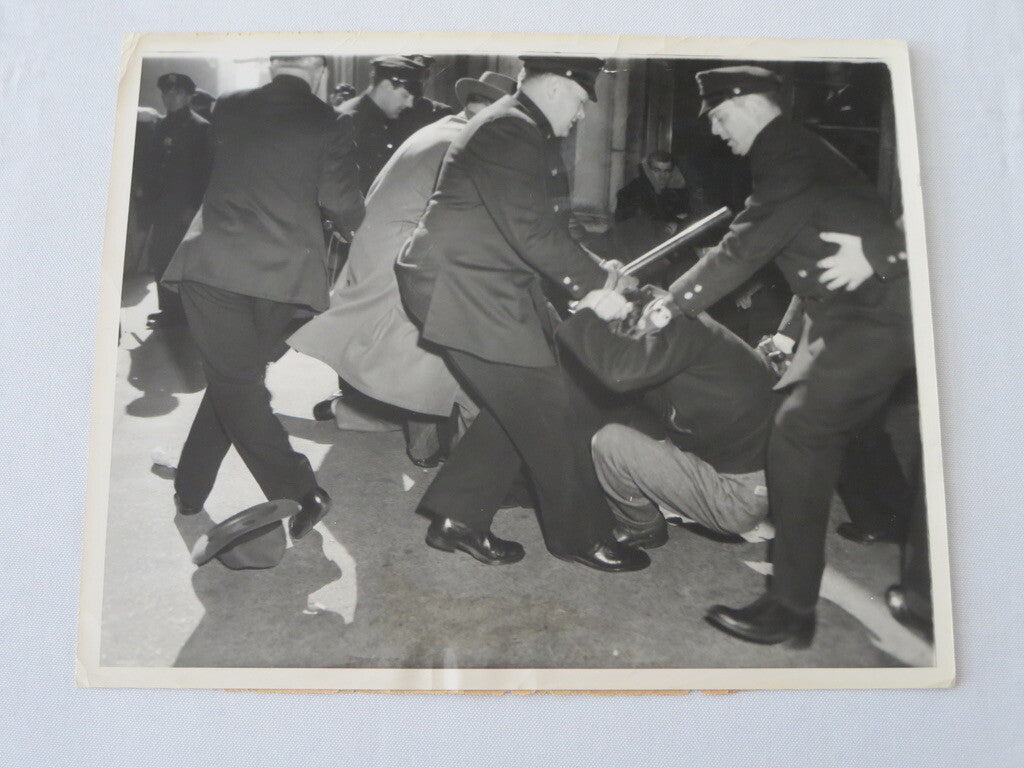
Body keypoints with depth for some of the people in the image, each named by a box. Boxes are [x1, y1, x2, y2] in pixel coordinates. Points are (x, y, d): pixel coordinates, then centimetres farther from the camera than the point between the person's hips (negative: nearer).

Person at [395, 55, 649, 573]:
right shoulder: (510, 134, -16)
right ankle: (580, 535, 12)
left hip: (491, 291, 11)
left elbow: (547, 229, 20)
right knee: (550, 410, -4)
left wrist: (594, 272, 9)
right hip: (465, 292, -11)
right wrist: (595, 283, -11)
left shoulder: (523, 132, 19)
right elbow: (534, 235, -22)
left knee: (520, 411, 12)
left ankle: (456, 516, 20)